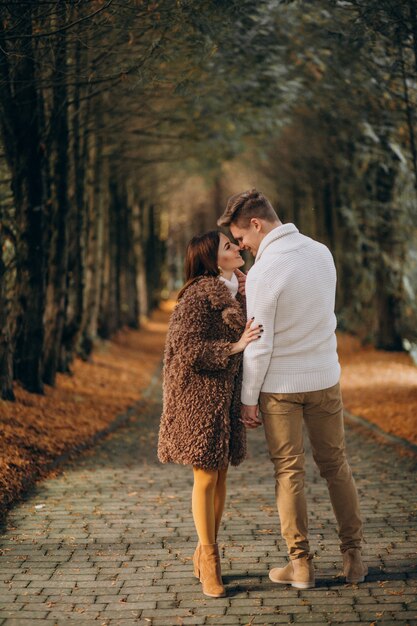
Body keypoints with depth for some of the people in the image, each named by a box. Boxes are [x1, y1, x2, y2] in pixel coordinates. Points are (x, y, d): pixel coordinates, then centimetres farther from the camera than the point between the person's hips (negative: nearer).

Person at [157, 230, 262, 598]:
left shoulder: (239, 288, 11)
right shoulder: (198, 296, -14)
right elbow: (187, 350, -19)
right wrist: (234, 347, -22)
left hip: (229, 396, 8)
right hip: (200, 395, -8)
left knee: (221, 475, 11)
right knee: (206, 477, -1)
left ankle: (204, 554, 24)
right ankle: (210, 564, 10)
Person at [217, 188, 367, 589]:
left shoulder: (263, 272, -20)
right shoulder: (321, 253, 0)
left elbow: (259, 345, -17)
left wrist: (248, 398, -7)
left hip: (281, 386, -5)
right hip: (325, 378, 5)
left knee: (289, 472, 6)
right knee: (335, 466, 14)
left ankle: (301, 564, 12)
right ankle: (353, 556, 19)